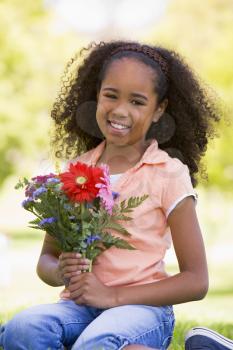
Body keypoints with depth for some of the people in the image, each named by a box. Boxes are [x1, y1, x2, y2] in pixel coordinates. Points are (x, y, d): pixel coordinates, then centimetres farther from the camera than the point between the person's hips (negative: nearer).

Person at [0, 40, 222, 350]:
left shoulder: (169, 174, -1)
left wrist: (113, 295, -13)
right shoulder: (76, 170, 11)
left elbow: (196, 281, -3)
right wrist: (60, 272, -9)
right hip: (80, 306, 5)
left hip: (143, 306, -5)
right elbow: (46, 259, 17)